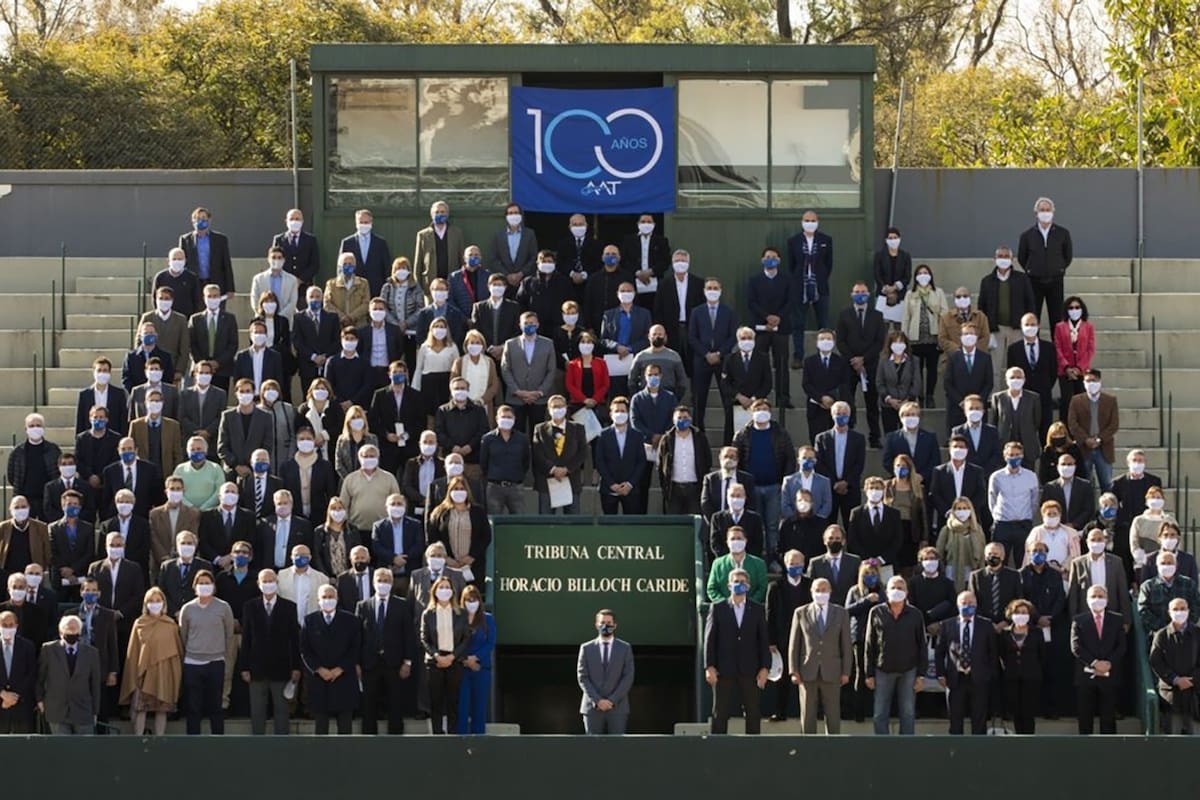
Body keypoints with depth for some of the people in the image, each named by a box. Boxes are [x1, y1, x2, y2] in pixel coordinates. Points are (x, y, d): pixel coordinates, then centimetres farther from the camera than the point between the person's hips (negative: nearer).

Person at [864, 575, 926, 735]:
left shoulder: (915, 615, 2)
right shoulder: (876, 613, 0)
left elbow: (922, 646, 4)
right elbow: (869, 646, 3)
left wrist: (921, 675, -2)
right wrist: (869, 674, -1)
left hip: (908, 671, 0)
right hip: (883, 671, 0)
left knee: (908, 714, 4)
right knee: (880, 715, 1)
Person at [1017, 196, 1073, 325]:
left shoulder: (1063, 233, 1)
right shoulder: (1027, 235, 0)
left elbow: (1068, 255, 12)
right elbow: (1021, 258, 11)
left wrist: (1059, 270, 9)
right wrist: (1032, 270, 9)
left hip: (1055, 281, 0)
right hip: (1035, 281, 0)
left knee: (1057, 319, 3)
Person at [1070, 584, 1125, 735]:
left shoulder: (1116, 620, 11)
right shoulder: (1079, 620, 6)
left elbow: (1122, 646, 2)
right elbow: (1076, 647, -5)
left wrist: (1109, 663, -13)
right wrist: (1094, 663, -16)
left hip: (1110, 676, 1)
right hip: (1086, 676, -1)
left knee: (1108, 717, 2)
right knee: (1085, 718, 2)